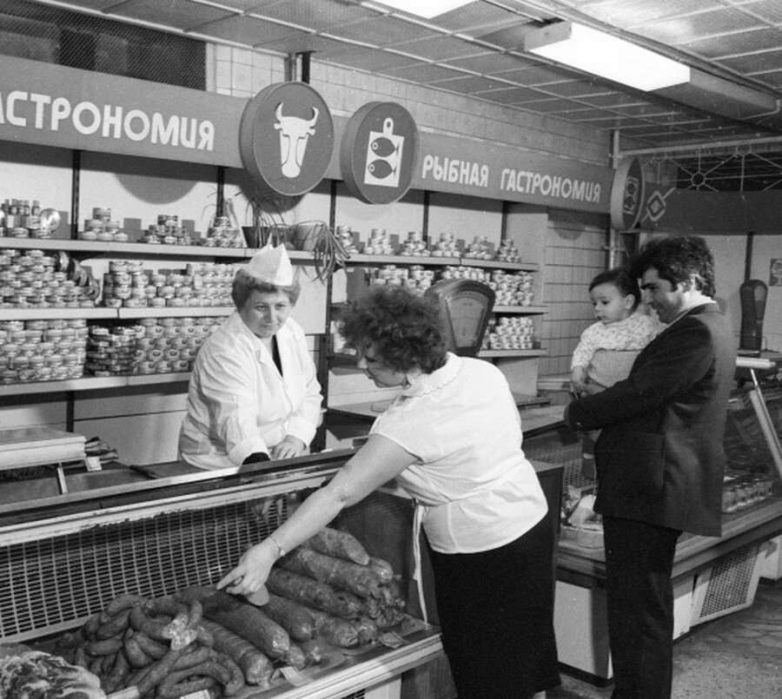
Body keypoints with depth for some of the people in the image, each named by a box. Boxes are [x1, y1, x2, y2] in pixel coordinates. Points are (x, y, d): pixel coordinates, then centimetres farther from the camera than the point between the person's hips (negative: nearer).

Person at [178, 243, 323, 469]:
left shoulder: (292, 332, 4)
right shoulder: (224, 350, -18)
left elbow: (309, 393, 8)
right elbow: (237, 421, -29)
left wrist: (297, 436, -10)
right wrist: (260, 465, -46)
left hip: (281, 457, 6)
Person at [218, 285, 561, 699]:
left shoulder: (410, 422, -28)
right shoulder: (482, 371, -6)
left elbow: (340, 494, -29)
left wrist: (270, 550, -26)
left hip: (481, 553, -8)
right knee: (527, 653, 25)